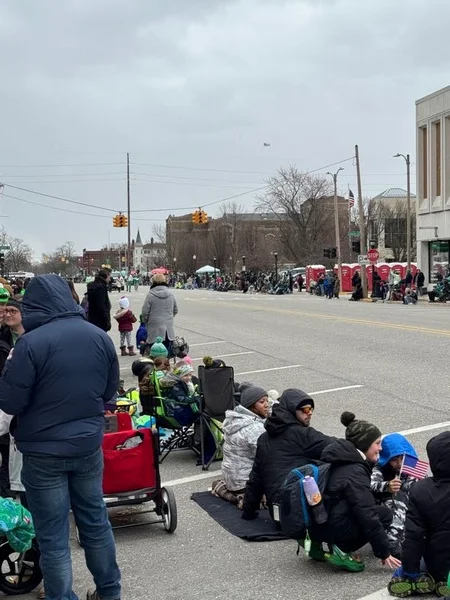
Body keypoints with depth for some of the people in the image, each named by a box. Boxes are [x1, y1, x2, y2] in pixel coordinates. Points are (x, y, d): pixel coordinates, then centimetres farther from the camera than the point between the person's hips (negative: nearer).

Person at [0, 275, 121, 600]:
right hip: (89, 445, 5)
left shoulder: (31, 342, -20)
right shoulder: (100, 337, -2)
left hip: (44, 452, -5)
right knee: (95, 521, 20)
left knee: (53, 536, 8)